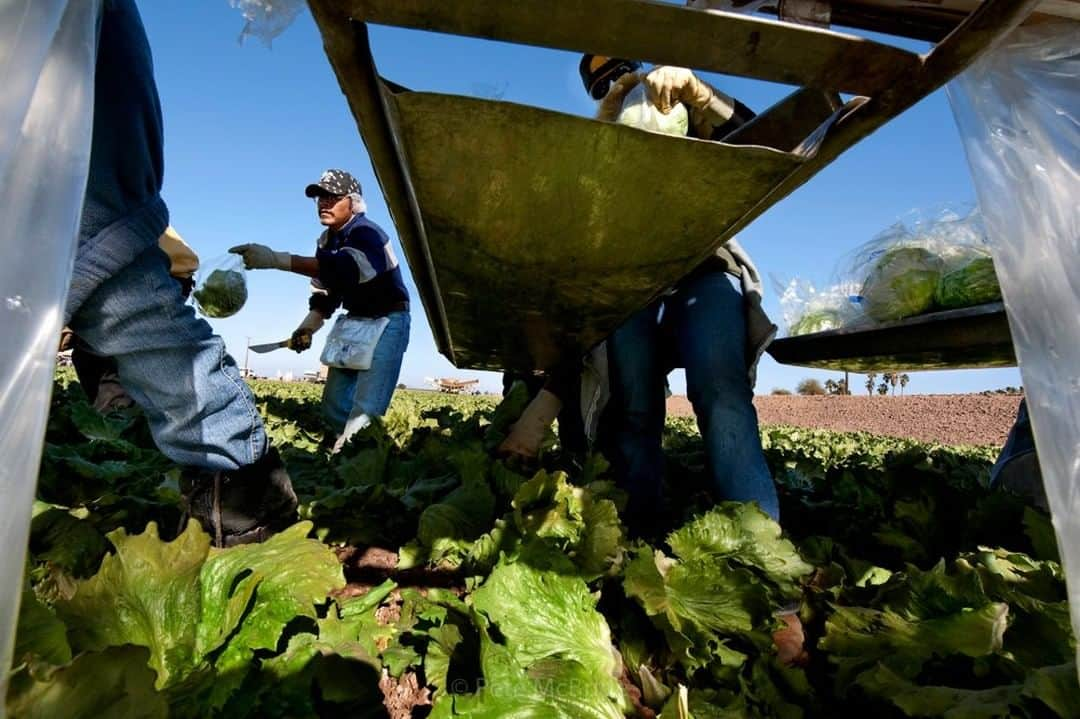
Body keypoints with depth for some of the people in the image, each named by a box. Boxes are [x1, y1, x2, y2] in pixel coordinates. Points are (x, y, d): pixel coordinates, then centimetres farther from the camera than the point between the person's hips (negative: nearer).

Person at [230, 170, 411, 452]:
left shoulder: (367, 234, -21)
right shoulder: (326, 240, 6)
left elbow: (345, 268, -41)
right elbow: (326, 290, 14)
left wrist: (276, 259, -46)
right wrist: (308, 325, -2)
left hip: (385, 323, -8)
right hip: (353, 323, 9)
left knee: (365, 411, -17)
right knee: (333, 404, 9)